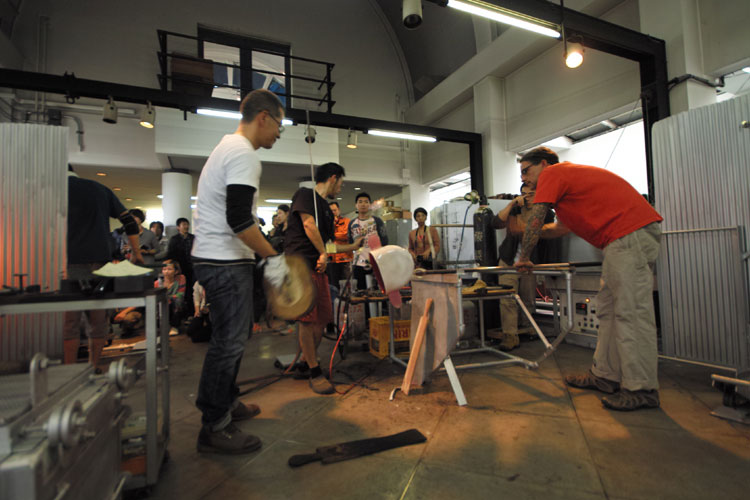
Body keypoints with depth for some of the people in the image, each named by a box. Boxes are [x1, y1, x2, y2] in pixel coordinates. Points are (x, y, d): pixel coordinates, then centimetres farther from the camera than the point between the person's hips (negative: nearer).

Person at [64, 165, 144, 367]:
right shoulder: (100, 189, 19)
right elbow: (129, 221, 15)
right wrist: (136, 253, 18)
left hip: (73, 261, -4)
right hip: (100, 261, 4)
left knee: (69, 321, -1)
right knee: (98, 321, 8)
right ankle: (93, 371, 14)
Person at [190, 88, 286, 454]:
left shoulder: (228, 147, 20)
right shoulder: (244, 153, -15)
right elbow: (239, 220, -25)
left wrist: (261, 254, 23)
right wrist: (272, 257, -17)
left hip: (213, 259, 11)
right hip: (225, 263, -11)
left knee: (232, 336, 20)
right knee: (229, 343, -3)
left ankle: (225, 403, 36)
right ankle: (214, 429, 11)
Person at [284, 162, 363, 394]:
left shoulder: (327, 210, 24)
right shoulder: (305, 194, 1)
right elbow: (309, 225, -12)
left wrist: (353, 246, 32)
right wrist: (323, 254, -11)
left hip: (318, 268, 9)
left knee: (323, 319, 10)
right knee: (308, 320, -7)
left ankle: (307, 362, 26)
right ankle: (314, 373, 4)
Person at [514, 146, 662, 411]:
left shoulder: (552, 174, -2)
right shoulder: (568, 175, 27)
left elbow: (535, 220, -5)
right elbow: (563, 226, 30)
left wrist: (523, 257, 3)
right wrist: (528, 233, 31)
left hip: (630, 233, -10)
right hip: (624, 237, 10)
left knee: (631, 312, -9)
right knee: (608, 308, 10)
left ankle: (641, 390, -3)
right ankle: (606, 375, 17)